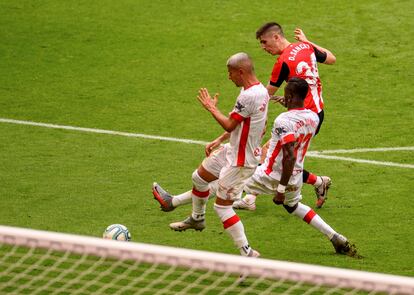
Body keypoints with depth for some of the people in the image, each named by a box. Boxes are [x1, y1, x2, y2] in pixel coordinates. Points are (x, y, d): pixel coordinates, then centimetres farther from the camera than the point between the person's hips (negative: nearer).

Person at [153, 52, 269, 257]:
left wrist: (212, 108, -9)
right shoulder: (261, 90, 3)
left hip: (240, 160, -10)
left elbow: (229, 124, -24)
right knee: (199, 177, 26)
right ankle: (197, 218, 49)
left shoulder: (248, 96, -29)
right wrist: (220, 140, 12)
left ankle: (247, 253, -2)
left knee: (222, 206, -5)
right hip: (233, 151, 10)